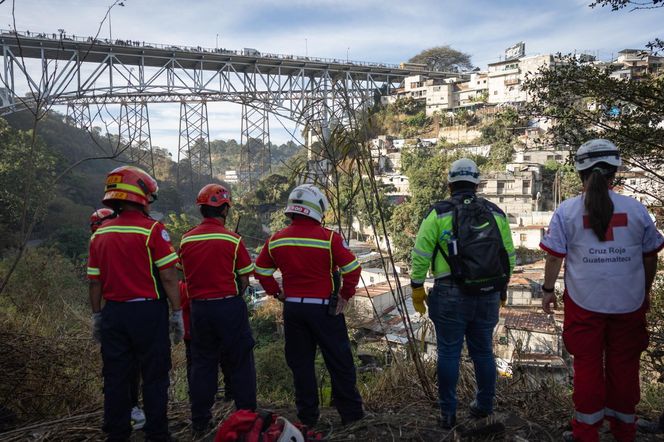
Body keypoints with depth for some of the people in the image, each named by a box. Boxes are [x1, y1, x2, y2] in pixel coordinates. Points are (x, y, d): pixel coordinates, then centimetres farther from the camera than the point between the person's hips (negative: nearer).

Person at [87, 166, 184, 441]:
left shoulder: (100, 234, 5)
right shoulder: (152, 230, -12)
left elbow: (95, 282, 9)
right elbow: (168, 277, -14)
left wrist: (97, 316, 18)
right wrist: (177, 312, -6)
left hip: (113, 313, 5)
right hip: (148, 312, -5)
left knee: (116, 377, 14)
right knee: (154, 377, 7)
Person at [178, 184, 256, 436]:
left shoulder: (186, 240, 1)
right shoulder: (232, 239, -10)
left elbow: (186, 276, 9)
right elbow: (244, 279, -6)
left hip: (198, 308, 4)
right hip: (229, 306, -4)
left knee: (202, 364, 15)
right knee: (240, 363, 9)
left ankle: (200, 423, 23)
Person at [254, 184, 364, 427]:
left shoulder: (276, 239, 1)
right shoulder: (329, 238, -12)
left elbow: (261, 271, 9)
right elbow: (353, 269, -14)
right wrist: (345, 295, -2)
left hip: (292, 308, 4)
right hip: (324, 309, -4)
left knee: (301, 363, 14)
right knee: (339, 363, 9)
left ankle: (307, 417, 23)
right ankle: (351, 414, 19)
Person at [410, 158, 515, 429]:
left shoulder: (438, 213, -3)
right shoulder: (496, 213, 8)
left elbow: (420, 254, -5)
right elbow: (509, 256, 12)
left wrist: (417, 287, 5)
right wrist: (502, 289, 22)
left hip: (450, 295, -3)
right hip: (488, 296, 3)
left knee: (449, 353, 6)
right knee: (483, 351, 16)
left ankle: (448, 414, 14)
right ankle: (484, 405, 30)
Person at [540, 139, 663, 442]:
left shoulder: (567, 210, -7)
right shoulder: (636, 209, -1)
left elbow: (554, 256, -7)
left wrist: (548, 290, 6)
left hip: (585, 303, -1)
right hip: (629, 303, 2)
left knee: (587, 365, 11)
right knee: (624, 366, 15)